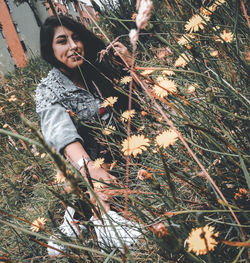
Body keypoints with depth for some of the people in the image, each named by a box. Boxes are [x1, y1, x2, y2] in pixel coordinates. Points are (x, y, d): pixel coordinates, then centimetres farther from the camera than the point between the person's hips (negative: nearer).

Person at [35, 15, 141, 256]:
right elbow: (61, 133, -27)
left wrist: (130, 65, -9)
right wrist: (88, 168, -45)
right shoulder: (48, 91, -7)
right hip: (95, 160, -3)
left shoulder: (100, 64, 4)